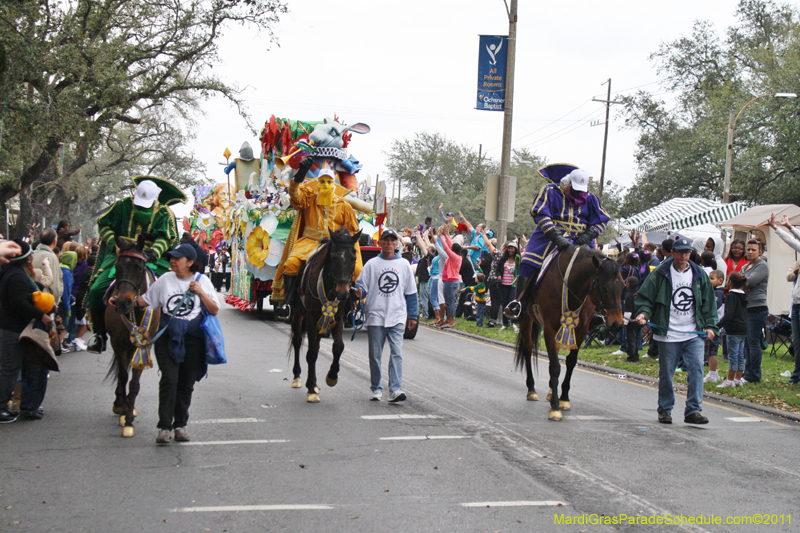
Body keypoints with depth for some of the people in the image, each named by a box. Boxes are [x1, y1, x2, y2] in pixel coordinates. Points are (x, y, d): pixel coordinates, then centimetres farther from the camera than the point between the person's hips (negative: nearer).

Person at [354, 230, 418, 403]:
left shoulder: (404, 265, 10)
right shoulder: (371, 264, 5)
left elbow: (411, 292, 13)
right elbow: (361, 285, 4)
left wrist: (413, 315, 11)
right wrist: (358, 291, -20)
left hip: (397, 317, 0)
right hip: (375, 316, 0)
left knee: (396, 353, -10)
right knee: (375, 355, 5)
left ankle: (395, 389, -14)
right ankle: (376, 389, 16)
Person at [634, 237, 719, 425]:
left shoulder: (699, 275, 8)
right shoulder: (660, 275, -1)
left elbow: (708, 302, 14)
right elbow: (645, 297, 1)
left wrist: (710, 325, 5)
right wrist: (643, 313, -18)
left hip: (694, 334, 2)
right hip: (668, 334, -2)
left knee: (696, 369, -9)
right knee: (666, 373, 6)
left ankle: (693, 410, -3)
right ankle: (665, 410, 19)